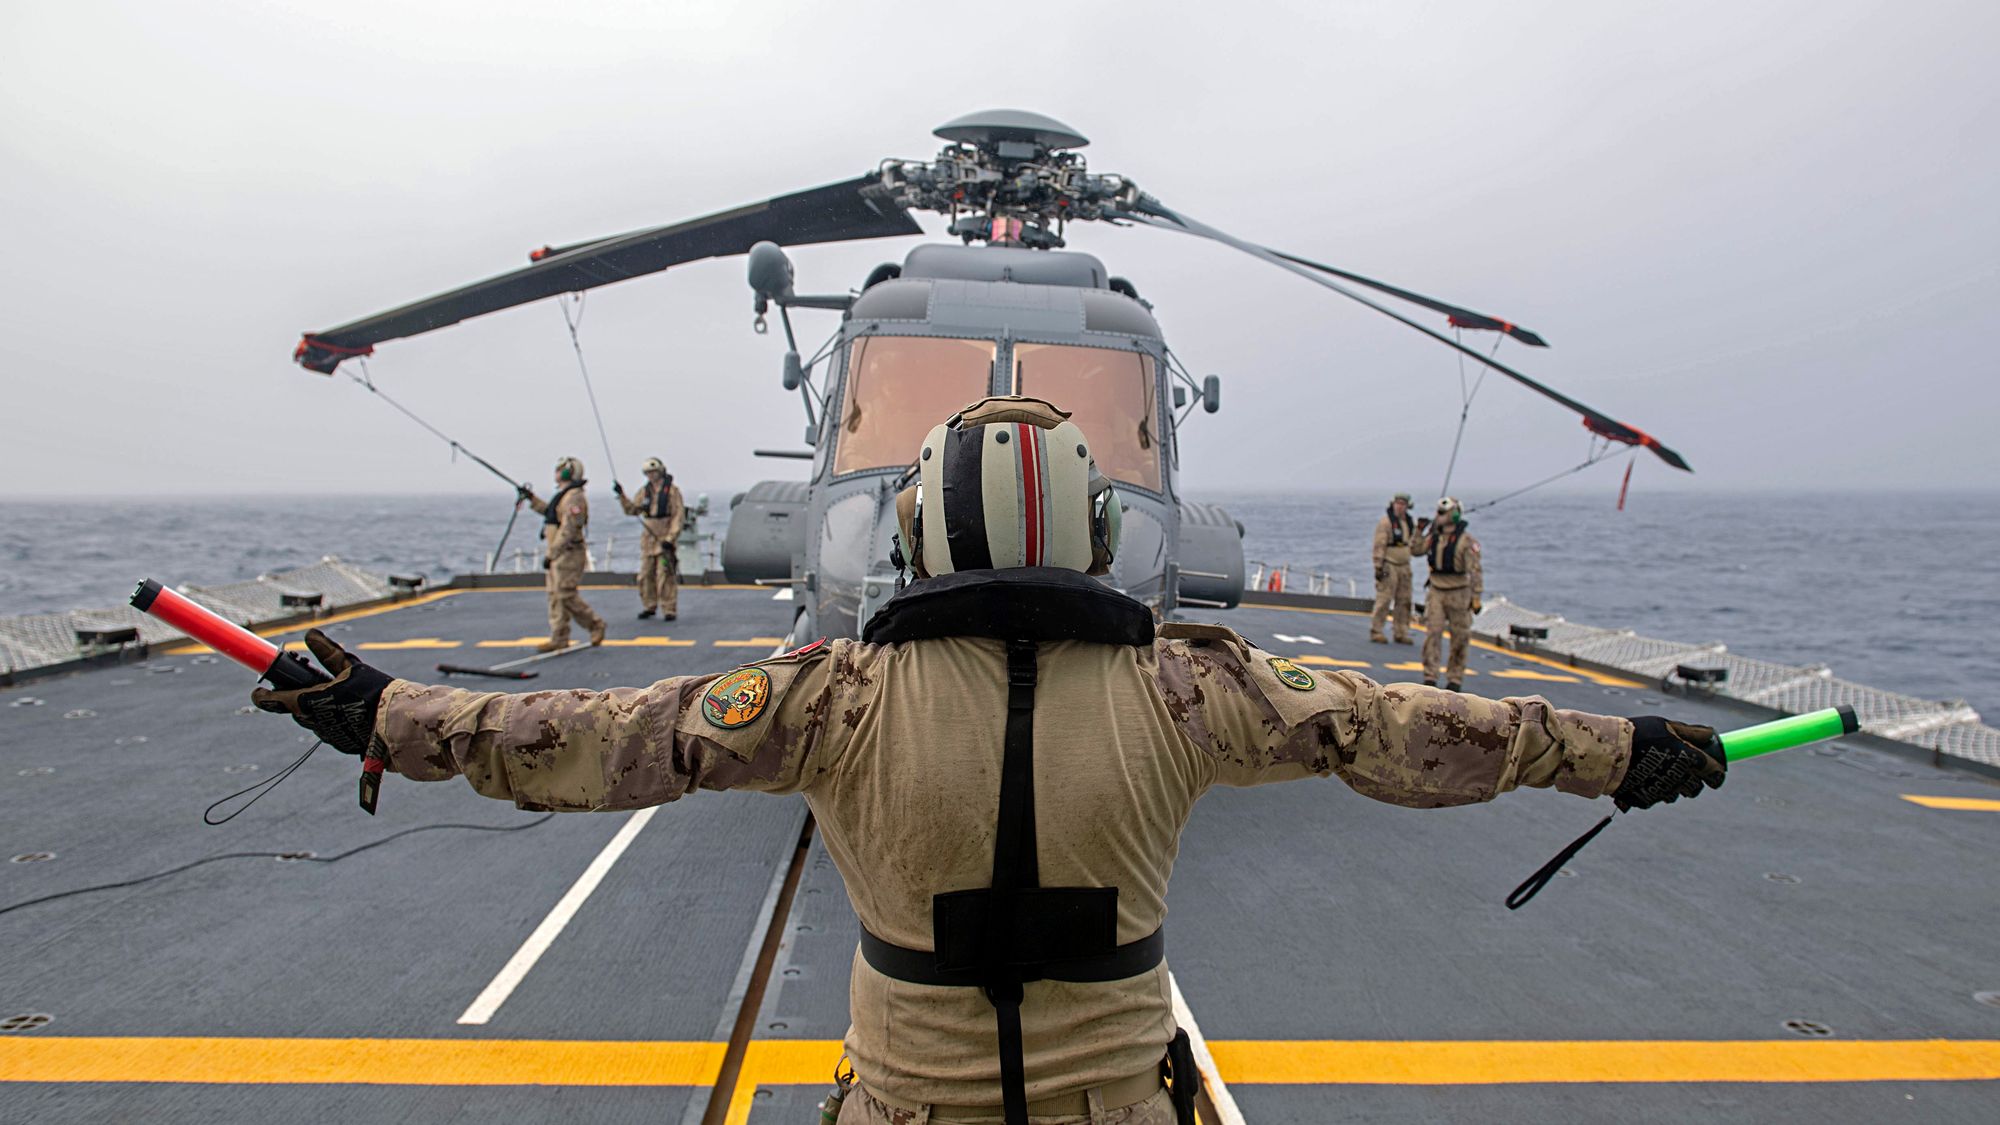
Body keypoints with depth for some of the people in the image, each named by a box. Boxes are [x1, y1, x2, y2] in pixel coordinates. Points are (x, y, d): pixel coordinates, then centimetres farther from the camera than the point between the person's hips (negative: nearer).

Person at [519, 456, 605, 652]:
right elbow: (550, 512, 35)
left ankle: (596, 625, 5)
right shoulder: (563, 495, 17)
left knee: (566, 596, -10)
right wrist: (532, 498, 29)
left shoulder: (574, 497, -17)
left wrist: (551, 554, -22)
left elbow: (568, 531, -23)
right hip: (559, 555, 10)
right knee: (556, 596, 9)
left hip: (568, 554, -10)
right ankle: (559, 640, 11)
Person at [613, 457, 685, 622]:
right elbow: (632, 510, 9)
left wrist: (670, 539, -16)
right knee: (646, 574, 8)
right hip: (648, 537, 6)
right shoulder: (644, 491, 11)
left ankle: (669, 610, -4)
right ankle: (649, 607, 21)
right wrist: (622, 495, -4)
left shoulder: (672, 491, -4)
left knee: (666, 575, -9)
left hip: (666, 538, -5)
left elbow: (678, 517, -9)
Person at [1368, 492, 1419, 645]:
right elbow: (1379, 545, -14)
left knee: (1404, 601, 8)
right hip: (1389, 566, -7)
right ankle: (1375, 632, 0)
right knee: (1384, 599, -8)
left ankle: (1401, 633, 16)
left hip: (1404, 566, 7)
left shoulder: (1410, 522, 13)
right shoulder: (1385, 521, -10)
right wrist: (1378, 567, -18)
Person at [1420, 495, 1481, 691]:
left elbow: (1475, 570, -15)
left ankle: (1455, 679, 17)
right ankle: (1430, 678, -3)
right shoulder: (1434, 536, 3)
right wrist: (1421, 531, 7)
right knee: (1432, 634, -5)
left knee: (1459, 638, 6)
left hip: (1458, 594, -4)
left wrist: (1476, 597, -18)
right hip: (1436, 592, 4)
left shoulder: (1466, 541, -14)